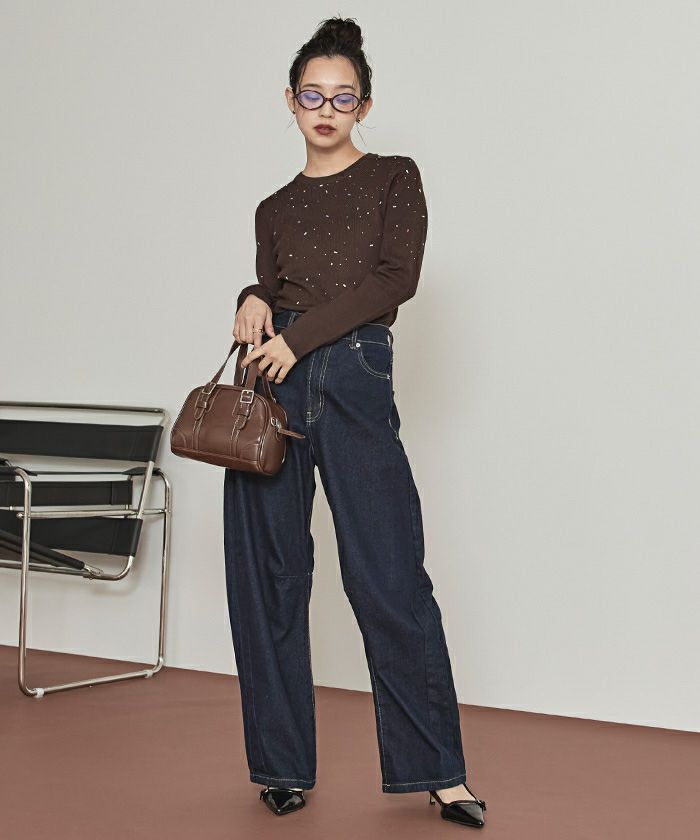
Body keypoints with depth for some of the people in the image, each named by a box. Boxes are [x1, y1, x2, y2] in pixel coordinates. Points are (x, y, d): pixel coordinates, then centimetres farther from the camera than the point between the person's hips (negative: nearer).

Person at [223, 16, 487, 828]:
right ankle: (283, 764, 14)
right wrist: (253, 304, -8)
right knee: (267, 576, 3)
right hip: (274, 384, 4)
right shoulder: (275, 209, 18)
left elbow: (396, 276, -5)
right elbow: (269, 295, 16)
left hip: (354, 377, -3)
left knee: (389, 578, -7)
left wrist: (300, 335, -12)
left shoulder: (394, 178, 9)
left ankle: (437, 769, 3)